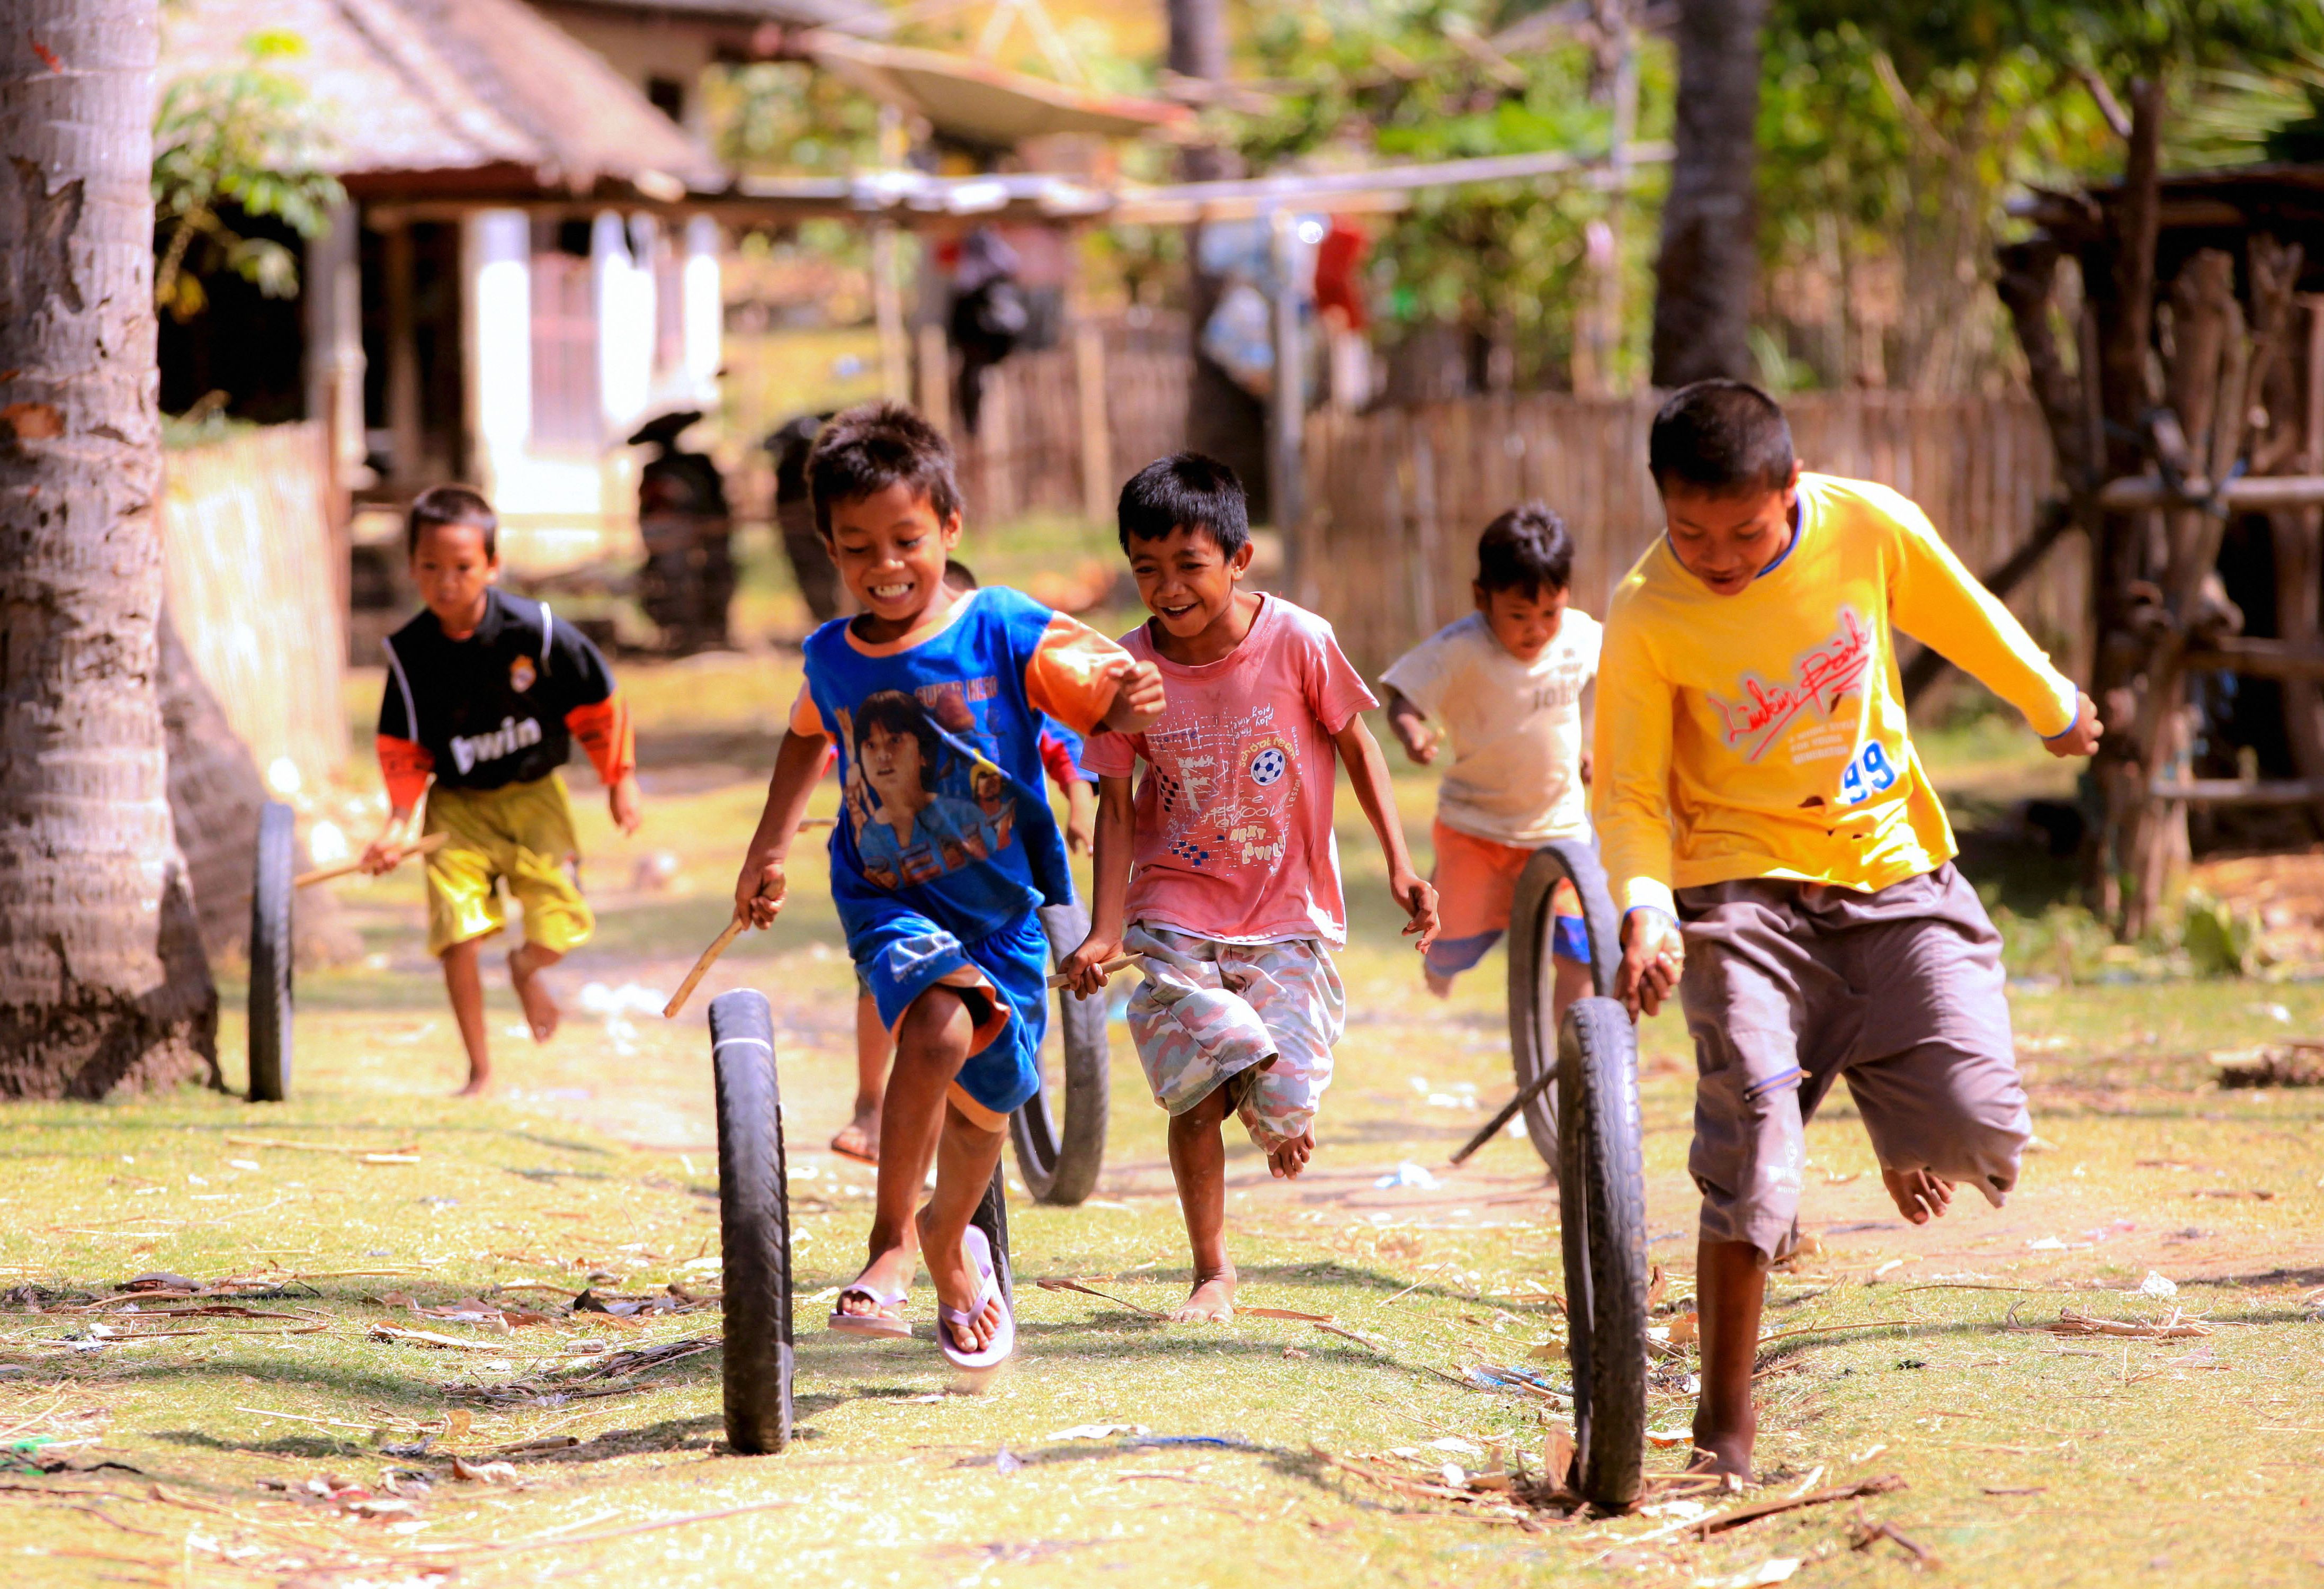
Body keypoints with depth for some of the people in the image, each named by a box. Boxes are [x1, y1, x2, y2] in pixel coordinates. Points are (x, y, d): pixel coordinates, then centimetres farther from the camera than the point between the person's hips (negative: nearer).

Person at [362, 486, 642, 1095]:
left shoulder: (536, 629, -16)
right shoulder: (410, 652, -11)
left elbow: (597, 704, -2)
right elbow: (402, 747, -1)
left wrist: (620, 778, 4)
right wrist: (398, 825, -13)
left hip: (534, 795, 0)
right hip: (458, 805, 0)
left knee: (560, 926, -8)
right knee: (458, 932, -13)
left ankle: (526, 967, 33)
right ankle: (480, 1072, 3)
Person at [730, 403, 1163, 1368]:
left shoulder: (1005, 632, -13)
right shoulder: (831, 659, -2)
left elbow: (1102, 689, -21)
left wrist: (1129, 698, -44)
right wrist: (770, 845, 16)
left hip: (1003, 907, 1)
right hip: (889, 900, 0)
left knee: (985, 1101, 13)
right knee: (937, 1025, -31)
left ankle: (951, 1242, 45)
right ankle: (894, 1240, -19)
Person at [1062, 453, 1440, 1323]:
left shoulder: (1297, 641, -11)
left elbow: (1355, 744, 3)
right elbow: (1116, 801, 0)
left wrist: (1399, 866, 0)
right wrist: (1105, 930, -7)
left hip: (1289, 913, 0)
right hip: (1176, 914, 0)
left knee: (1281, 1105, -9)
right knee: (1198, 1094, -14)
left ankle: (1282, 1118, 31)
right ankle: (1212, 1271, 6)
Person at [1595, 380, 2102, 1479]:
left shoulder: (1871, 528, -10)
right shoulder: (1647, 620, -15)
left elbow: (1966, 619, 10)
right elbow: (1628, 793, -9)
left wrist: (2054, 706, 26)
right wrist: (1645, 908, -27)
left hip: (1894, 868, 2)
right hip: (1747, 888, -2)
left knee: (1979, 1132, -11)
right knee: (1753, 1145, -18)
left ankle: (1889, 1105, 29)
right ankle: (1725, 1421, -4)